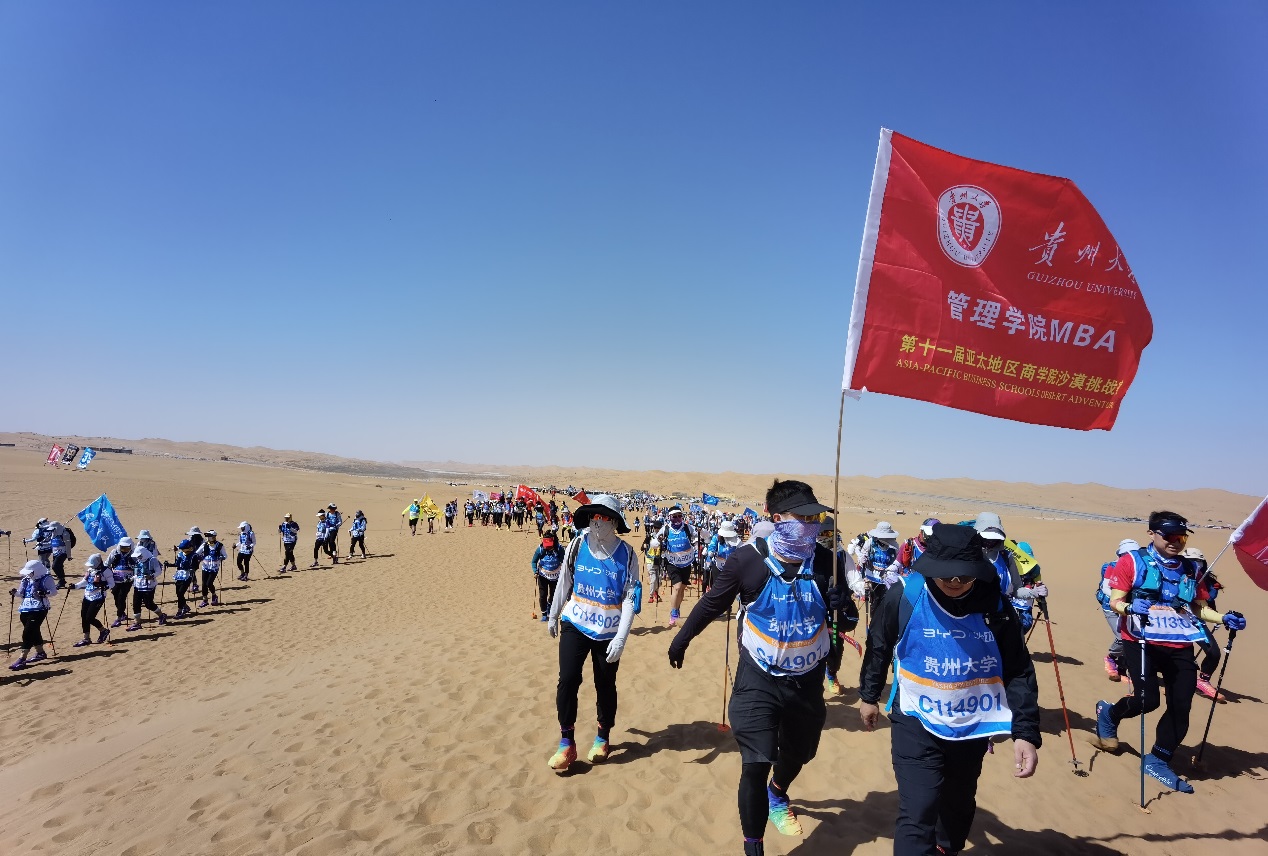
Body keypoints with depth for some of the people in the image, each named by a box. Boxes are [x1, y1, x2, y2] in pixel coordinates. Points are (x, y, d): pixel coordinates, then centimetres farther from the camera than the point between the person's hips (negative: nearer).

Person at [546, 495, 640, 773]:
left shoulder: (626, 555, -12)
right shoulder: (578, 546, -6)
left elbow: (630, 598, -13)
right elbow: (564, 582, 7)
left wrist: (621, 638, -21)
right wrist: (553, 616, 16)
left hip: (608, 632, -1)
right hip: (575, 625, 1)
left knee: (605, 686, 10)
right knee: (567, 680, -7)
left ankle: (603, 739, 33)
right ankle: (567, 744, 9)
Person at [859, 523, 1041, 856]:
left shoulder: (995, 605, -13)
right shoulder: (904, 596, -18)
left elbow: (1019, 671, -4)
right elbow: (878, 647, -1)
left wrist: (1025, 732, -13)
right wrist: (869, 695, 11)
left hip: (973, 727, 3)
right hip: (916, 723, -3)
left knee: (959, 804, 25)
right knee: (917, 815, -12)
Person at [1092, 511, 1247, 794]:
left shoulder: (1190, 569, 13)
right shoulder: (1133, 561, -2)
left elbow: (1200, 608, 19)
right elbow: (1115, 601, -7)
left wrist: (1225, 618, 1)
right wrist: (1130, 607, -28)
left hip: (1180, 647, 5)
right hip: (1142, 641, -5)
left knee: (1181, 706, -1)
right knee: (1148, 700, -14)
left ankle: (1158, 760, 17)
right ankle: (1109, 714, 19)